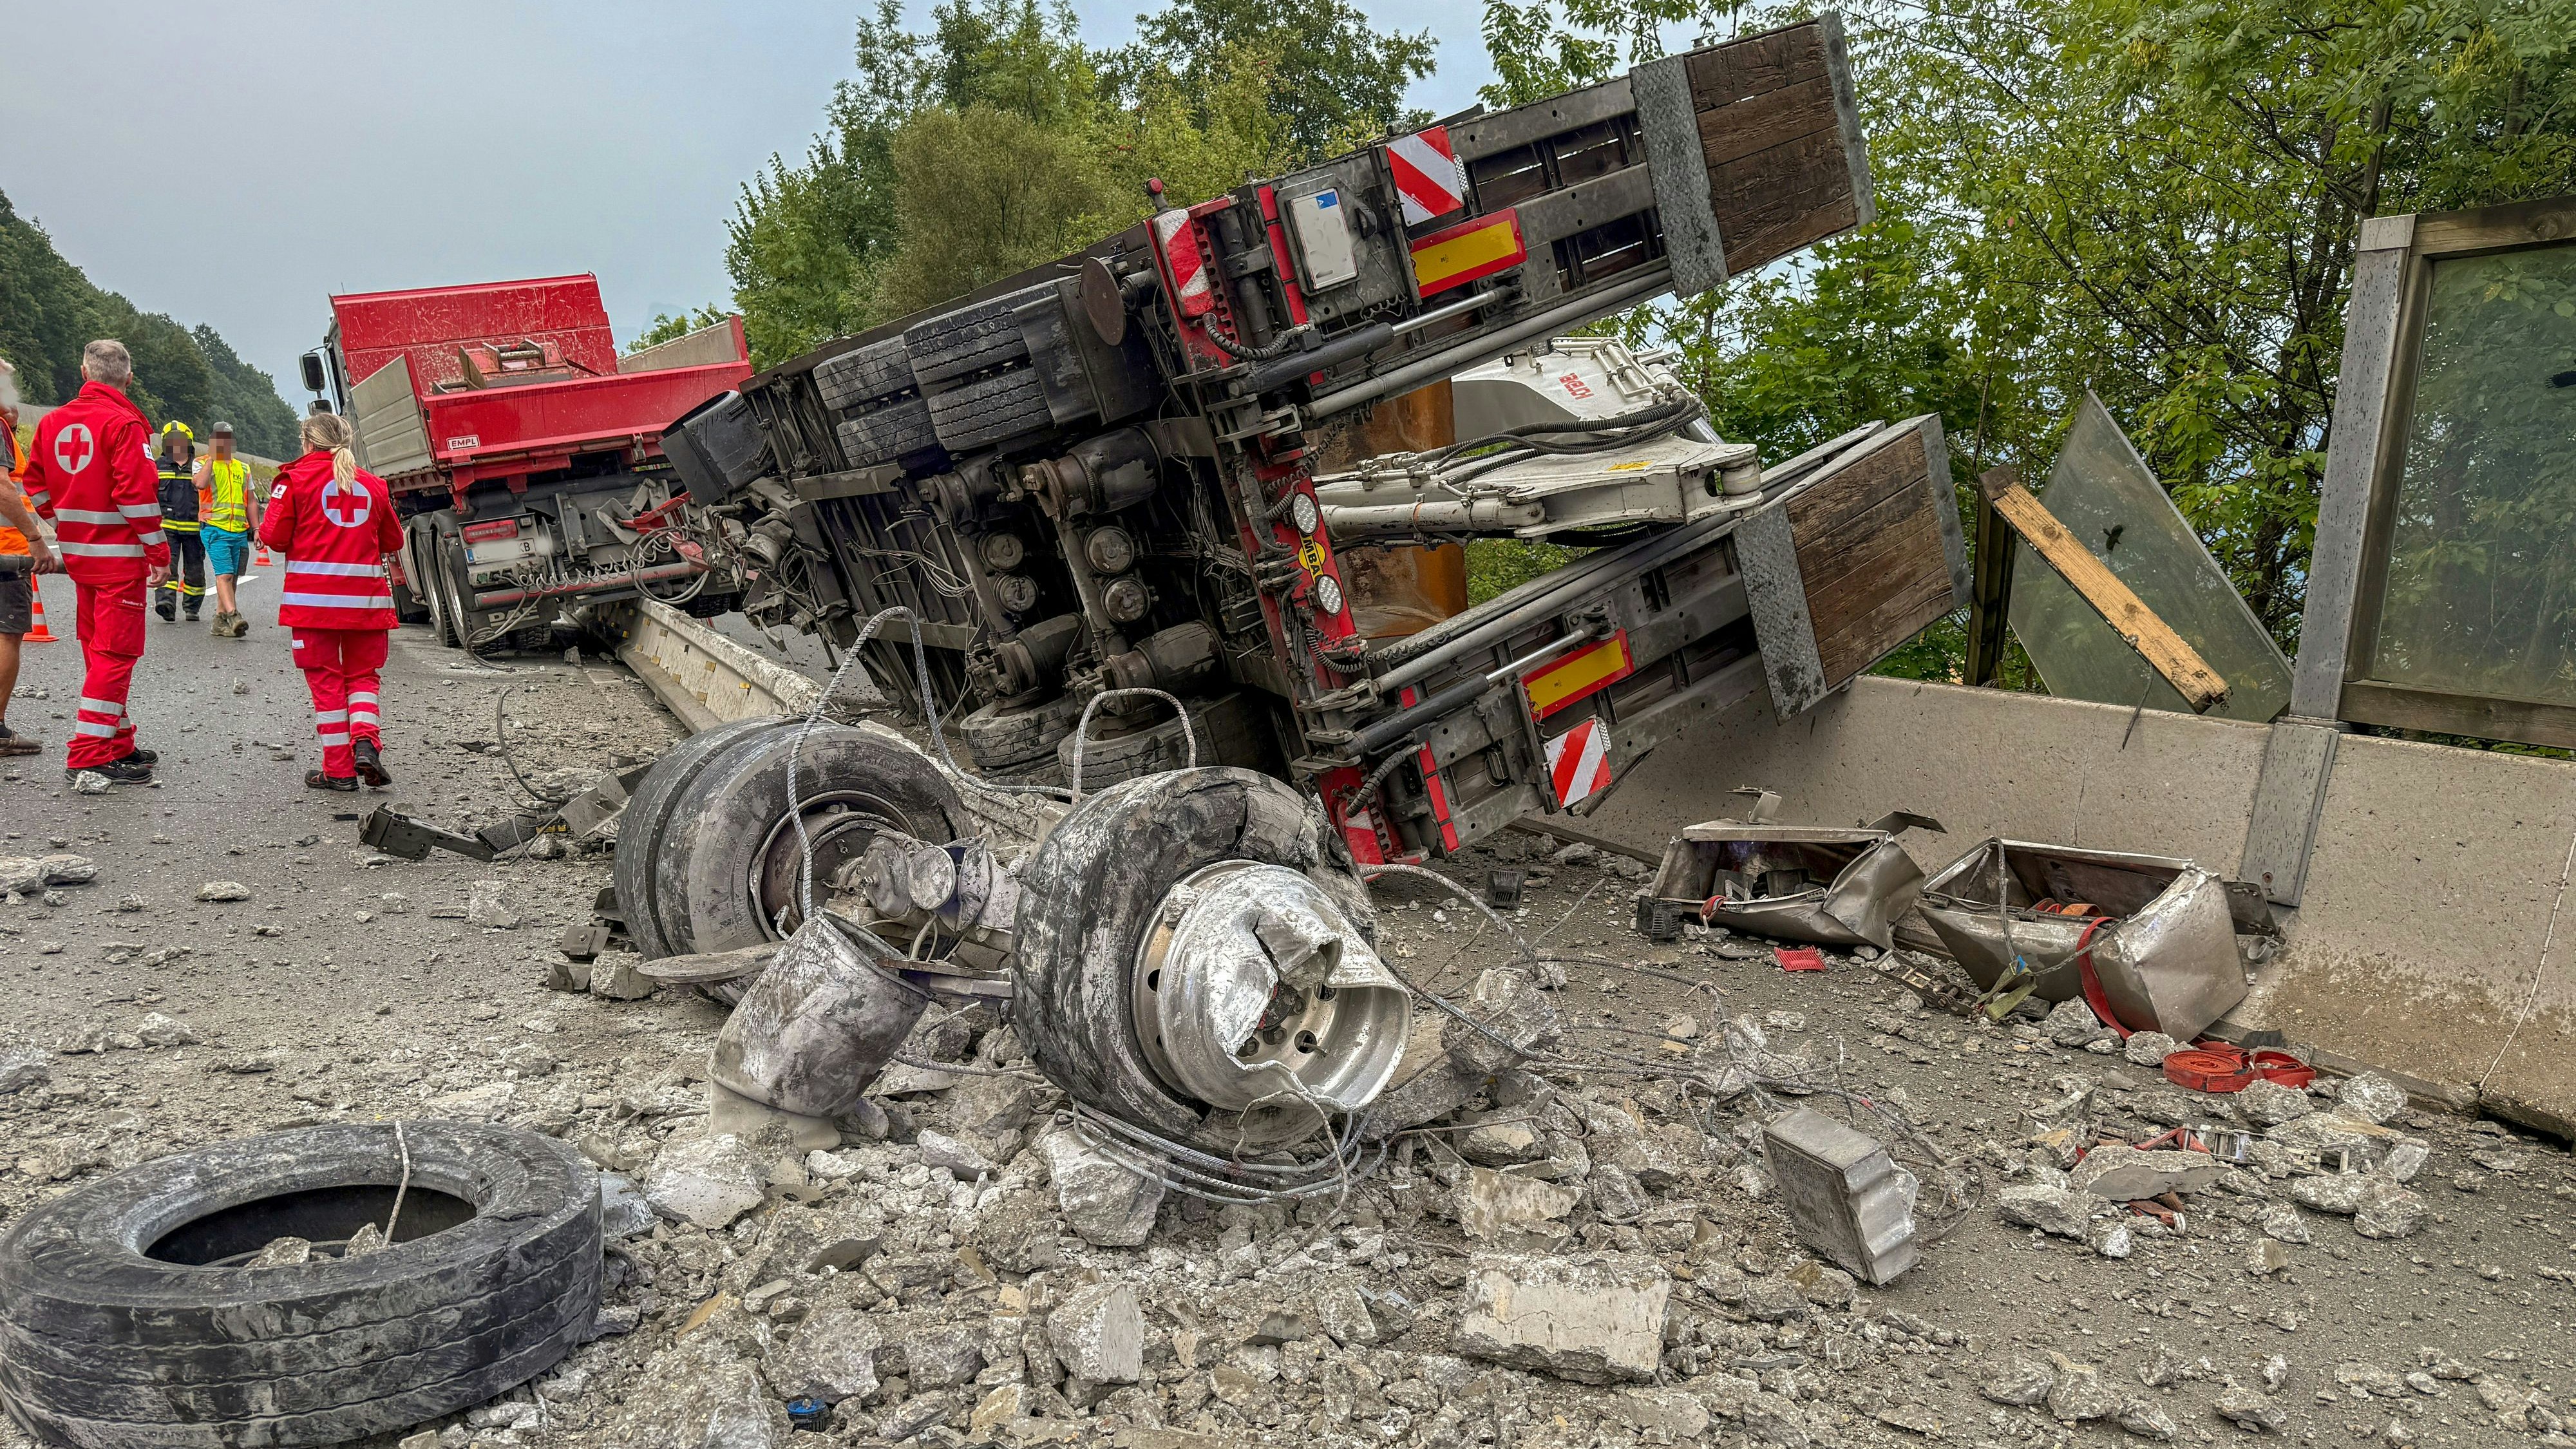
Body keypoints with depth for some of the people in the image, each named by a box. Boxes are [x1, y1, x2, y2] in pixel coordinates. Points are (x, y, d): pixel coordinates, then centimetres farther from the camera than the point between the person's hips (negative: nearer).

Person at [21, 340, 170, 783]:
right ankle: (90, 754, -7)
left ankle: (117, 742, 25)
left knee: (98, 648, 16)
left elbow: (36, 484, 17)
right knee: (116, 652, -5)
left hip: (78, 553, 8)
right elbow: (136, 491, -19)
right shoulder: (123, 423, -14)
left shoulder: (53, 421, 10)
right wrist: (159, 552, -15)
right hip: (120, 556, -8)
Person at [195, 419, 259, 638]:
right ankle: (234, 617, -29)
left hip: (240, 532, 5)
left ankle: (220, 621, 13)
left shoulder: (243, 468, 20)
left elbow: (251, 501, 21)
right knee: (224, 573, -18)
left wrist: (257, 529, 12)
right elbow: (201, 483, -16)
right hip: (214, 529, -5)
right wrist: (212, 457, -9)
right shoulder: (202, 464, 6)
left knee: (232, 577, 6)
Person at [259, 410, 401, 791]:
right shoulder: (373, 484, 9)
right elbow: (393, 541, 17)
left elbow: (274, 536, -5)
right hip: (366, 596, 3)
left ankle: (339, 770, 4)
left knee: (325, 678, 4)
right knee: (363, 674, 14)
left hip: (314, 596, -2)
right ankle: (366, 742, -11)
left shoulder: (296, 478, -1)